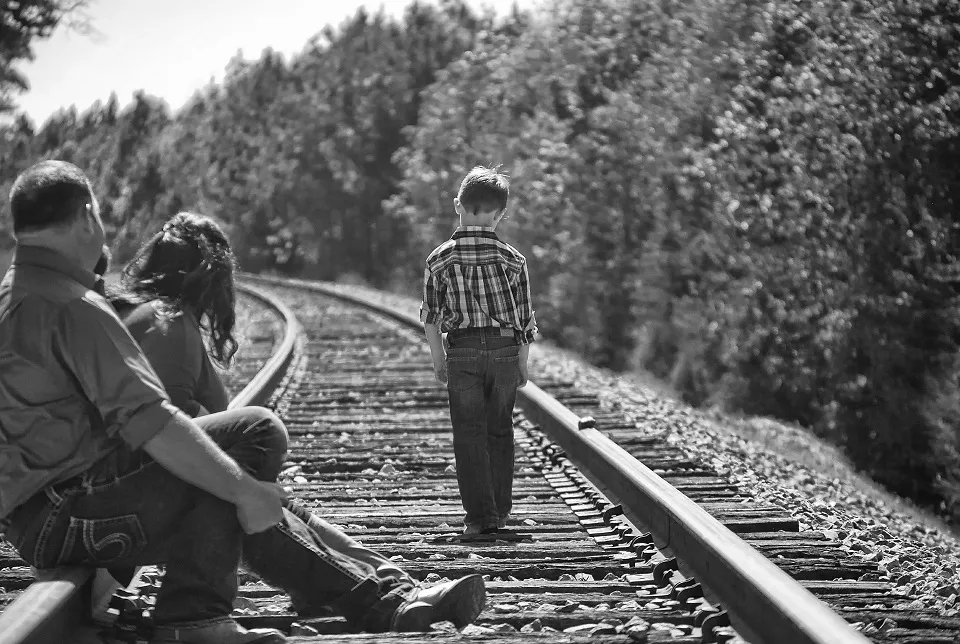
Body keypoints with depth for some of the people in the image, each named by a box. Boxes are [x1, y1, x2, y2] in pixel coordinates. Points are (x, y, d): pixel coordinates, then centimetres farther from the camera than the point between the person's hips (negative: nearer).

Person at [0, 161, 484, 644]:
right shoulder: (75, 308, -18)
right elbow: (151, 423, -25)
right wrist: (245, 489, -18)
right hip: (65, 516, -10)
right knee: (255, 434, -11)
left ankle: (383, 600, 12)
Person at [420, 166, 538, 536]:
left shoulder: (439, 259, -4)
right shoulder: (512, 259, -3)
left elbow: (430, 316, 3)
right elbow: (525, 317, 1)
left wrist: (439, 360, 15)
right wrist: (522, 364, 12)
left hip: (462, 351, -1)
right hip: (505, 350, 1)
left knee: (469, 435, 5)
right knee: (500, 431, 14)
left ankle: (480, 515, 1)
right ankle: (500, 511, 19)